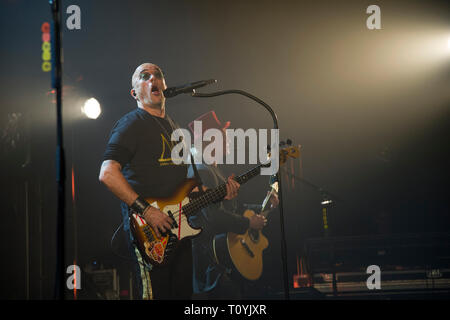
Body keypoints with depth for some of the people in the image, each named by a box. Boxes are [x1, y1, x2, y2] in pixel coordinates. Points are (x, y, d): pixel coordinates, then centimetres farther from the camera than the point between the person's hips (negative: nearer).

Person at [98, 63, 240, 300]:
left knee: (183, 293, 10)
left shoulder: (173, 127, 22)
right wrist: (146, 211, -23)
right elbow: (107, 174, -18)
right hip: (149, 232, -8)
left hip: (178, 226, 8)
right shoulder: (131, 124, -5)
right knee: (157, 294, -12)